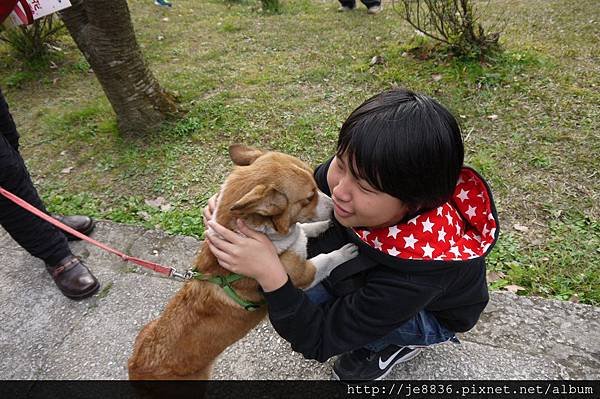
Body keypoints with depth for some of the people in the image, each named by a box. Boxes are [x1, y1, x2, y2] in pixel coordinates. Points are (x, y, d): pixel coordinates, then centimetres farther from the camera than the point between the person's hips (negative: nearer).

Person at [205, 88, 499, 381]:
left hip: (431, 311, -5)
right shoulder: (355, 171, -30)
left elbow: (318, 342, -33)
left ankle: (396, 344, 1)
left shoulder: (424, 263, -42)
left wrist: (269, 274, -47)